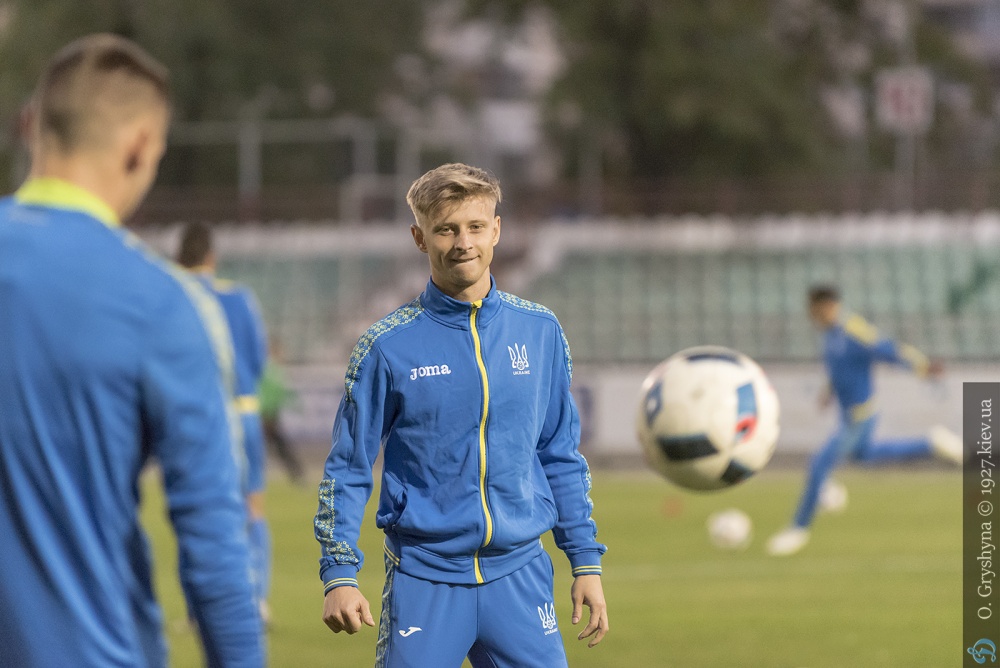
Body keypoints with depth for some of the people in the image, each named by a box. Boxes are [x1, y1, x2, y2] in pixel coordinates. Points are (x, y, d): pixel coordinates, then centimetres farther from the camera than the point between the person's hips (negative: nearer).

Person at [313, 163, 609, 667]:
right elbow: (347, 469, 2)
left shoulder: (540, 332, 7)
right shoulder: (388, 346, -1)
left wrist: (586, 562, 11)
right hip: (424, 578, -2)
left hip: (518, 573, 2)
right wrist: (339, 575, -6)